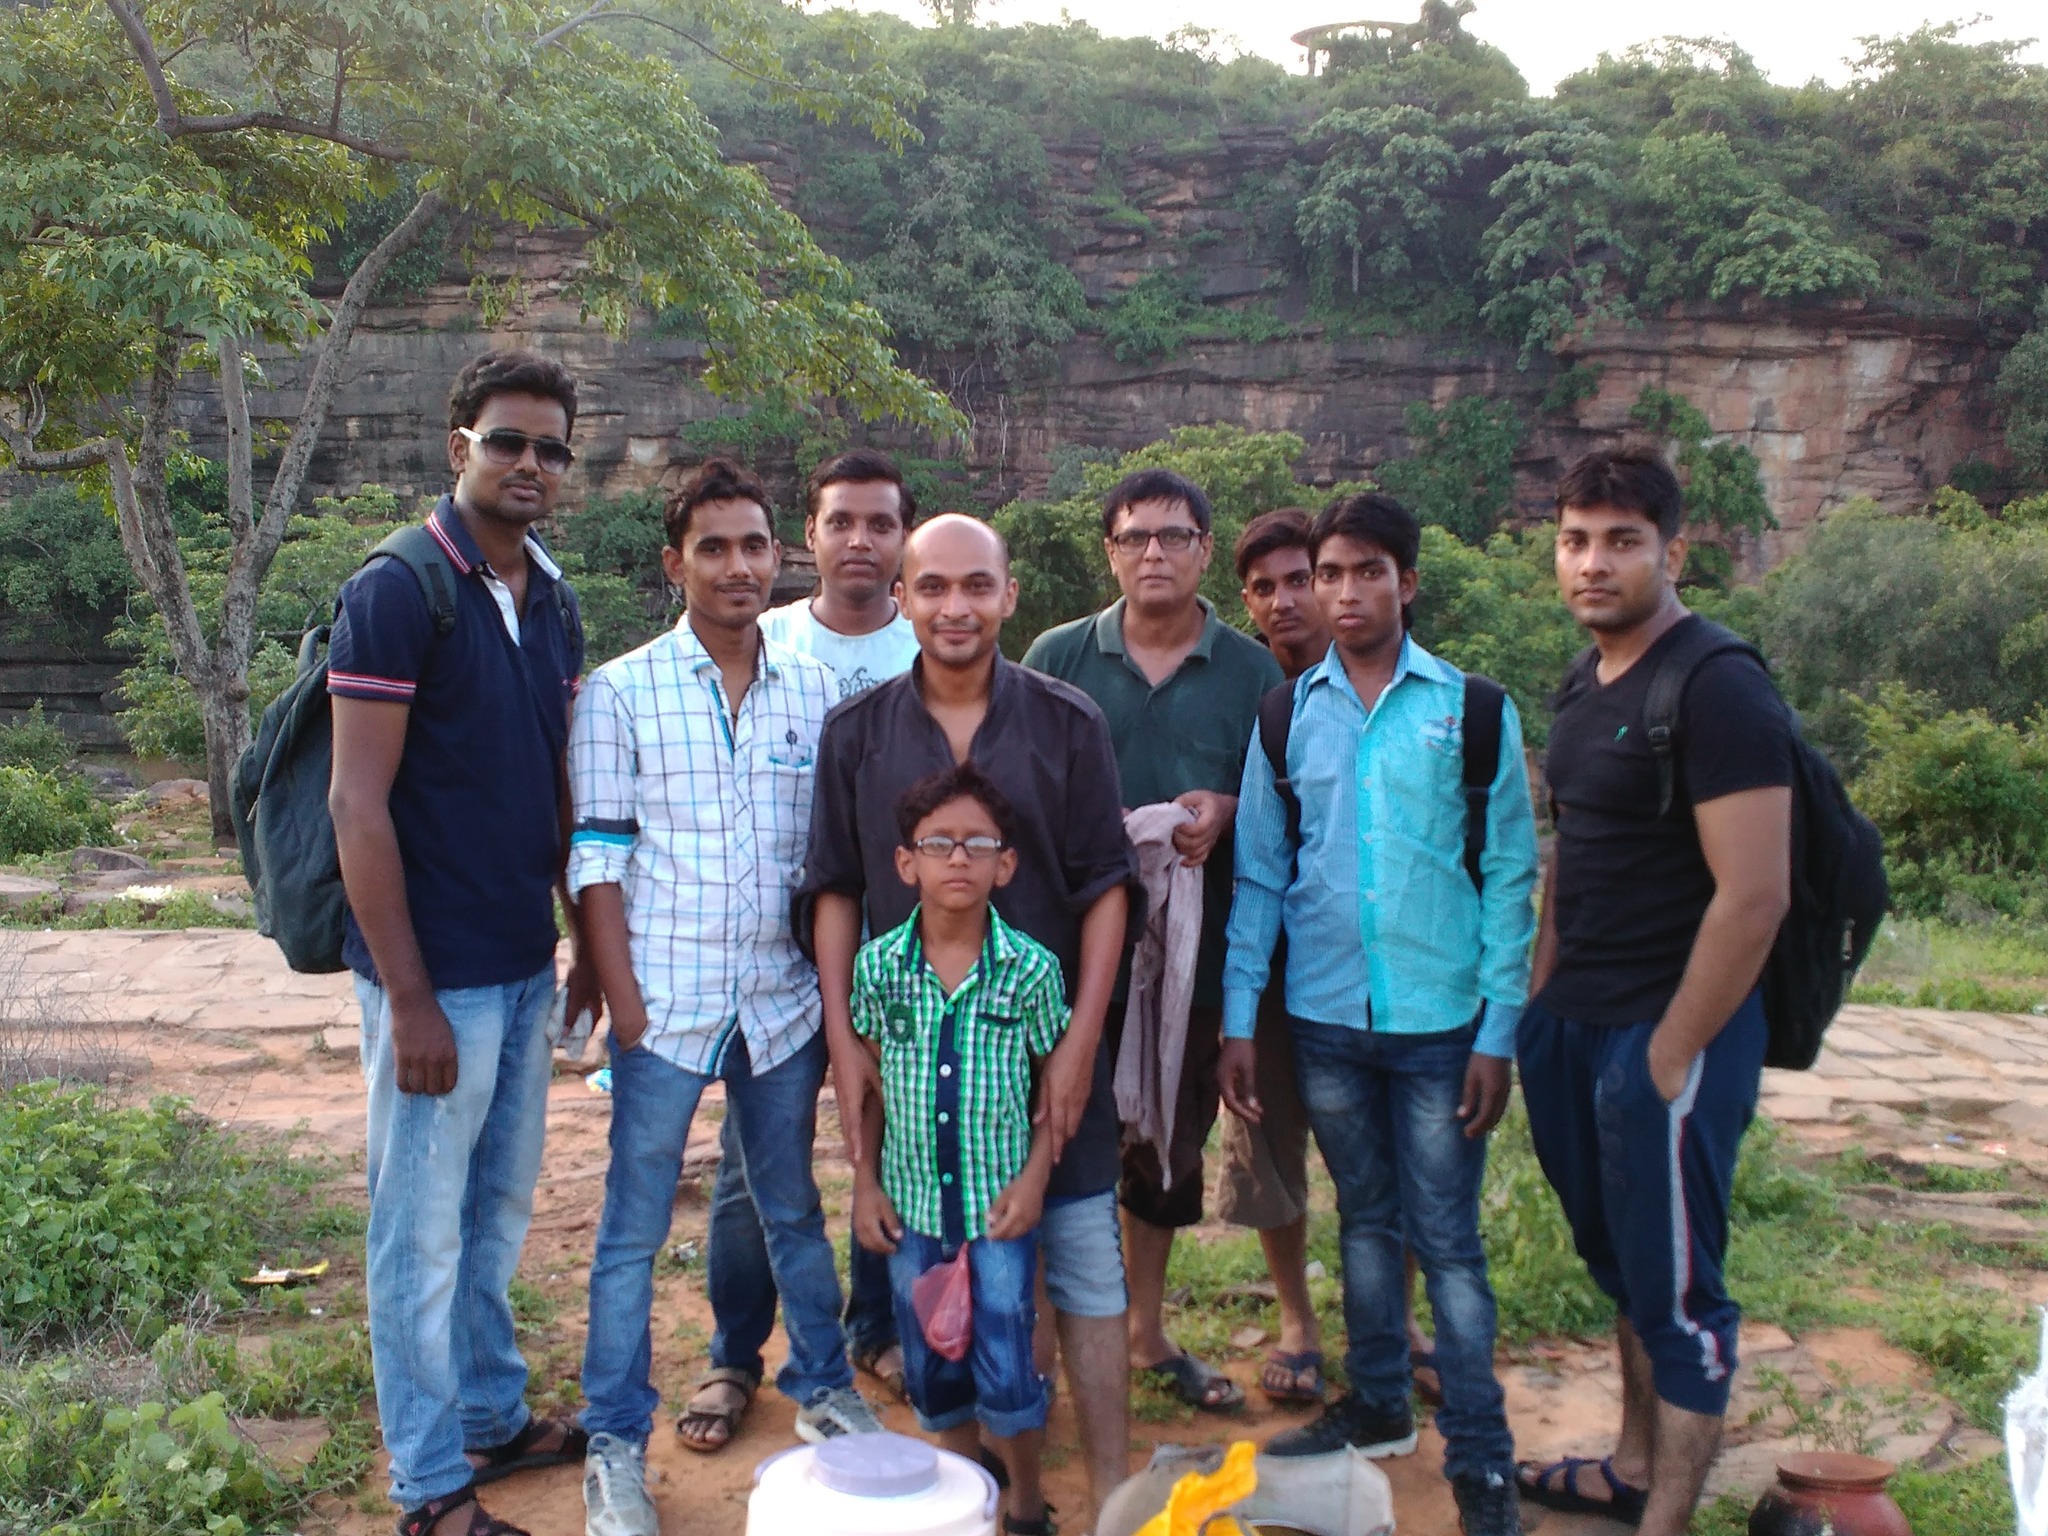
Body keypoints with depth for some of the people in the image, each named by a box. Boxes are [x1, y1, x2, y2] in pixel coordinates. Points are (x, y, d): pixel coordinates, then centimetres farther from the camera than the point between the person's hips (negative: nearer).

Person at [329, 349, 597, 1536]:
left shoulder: (551, 602, 8)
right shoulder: (396, 593, -14)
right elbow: (359, 803, -16)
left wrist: (586, 939, 14)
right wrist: (408, 996, -17)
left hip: (526, 965, 7)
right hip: (437, 974, -7)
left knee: (501, 1208, 20)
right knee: (424, 1231, 6)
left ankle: (494, 1415, 37)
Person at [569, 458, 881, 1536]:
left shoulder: (812, 691, 4)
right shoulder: (621, 692, -3)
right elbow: (597, 858, -4)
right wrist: (624, 999, -10)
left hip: (784, 1001, 3)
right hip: (665, 1003, -3)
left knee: (795, 1210, 18)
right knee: (633, 1229, 6)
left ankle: (822, 1388, 36)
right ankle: (615, 1444, 21)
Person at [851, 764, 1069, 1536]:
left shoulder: (1032, 968, -10)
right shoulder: (877, 966, -5)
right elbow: (867, 1083, 4)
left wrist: (1034, 1177, -9)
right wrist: (865, 1184, 3)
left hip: (1000, 1206, -2)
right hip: (912, 1207, 2)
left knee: (1008, 1374, 3)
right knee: (933, 1371, 15)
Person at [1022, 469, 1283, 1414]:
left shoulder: (1252, 672, 3)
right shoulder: (1057, 657, 0)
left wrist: (1225, 812, -15)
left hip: (1195, 950, 2)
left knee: (1171, 1145, 15)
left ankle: (1148, 1334, 33)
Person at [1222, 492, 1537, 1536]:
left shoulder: (1473, 710, -3)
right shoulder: (1287, 716, 4)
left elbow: (1510, 878, -3)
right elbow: (1256, 878, 5)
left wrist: (1499, 1031, -7)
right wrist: (1237, 1020, 1)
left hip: (1439, 1020, -2)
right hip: (1324, 1018, 3)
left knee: (1446, 1239, 3)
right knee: (1364, 1218, 17)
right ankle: (1375, 1406, 33)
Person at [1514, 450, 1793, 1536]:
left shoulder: (1717, 690, -17)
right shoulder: (1584, 684, 10)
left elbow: (1755, 896, -22)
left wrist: (1670, 1057, -17)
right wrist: (1539, 1005, 13)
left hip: (1669, 1034, -8)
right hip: (1576, 1023, 9)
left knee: (1675, 1290, 3)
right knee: (1620, 1261, 21)